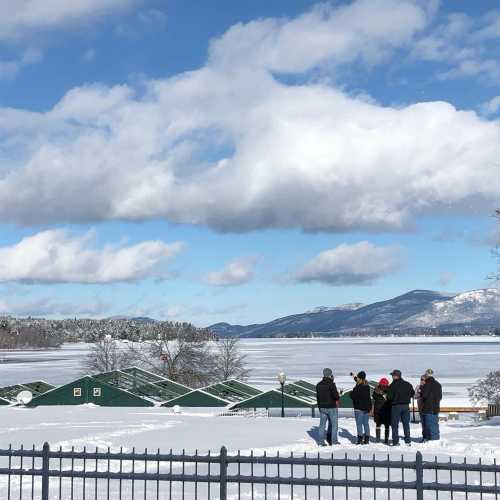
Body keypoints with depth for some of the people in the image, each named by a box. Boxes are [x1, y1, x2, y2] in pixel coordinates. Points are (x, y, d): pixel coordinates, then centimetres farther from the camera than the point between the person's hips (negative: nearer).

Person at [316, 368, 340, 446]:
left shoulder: (319, 385, 6)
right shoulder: (331, 384, -15)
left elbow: (317, 397, 11)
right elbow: (335, 395, -20)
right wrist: (338, 398, 3)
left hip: (322, 407, 5)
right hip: (332, 407, -5)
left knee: (322, 425, 9)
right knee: (334, 424, 7)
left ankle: (321, 441, 8)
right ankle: (334, 441, 8)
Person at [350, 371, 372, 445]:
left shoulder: (357, 388, -18)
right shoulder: (367, 386, 5)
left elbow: (353, 396, -14)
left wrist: (351, 392, 8)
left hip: (359, 408, -7)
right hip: (366, 408, 7)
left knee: (359, 424, -2)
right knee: (366, 423, 11)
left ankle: (360, 439, -6)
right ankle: (367, 439, 13)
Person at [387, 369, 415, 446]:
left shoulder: (393, 385, -12)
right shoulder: (408, 384, 5)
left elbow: (389, 396, -14)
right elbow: (412, 394, 14)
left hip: (396, 406, -5)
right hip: (406, 406, 5)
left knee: (395, 424, 3)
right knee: (406, 424, 13)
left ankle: (396, 442, 0)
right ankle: (408, 441, 13)